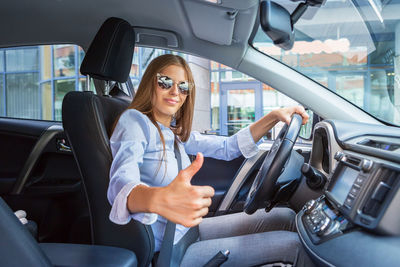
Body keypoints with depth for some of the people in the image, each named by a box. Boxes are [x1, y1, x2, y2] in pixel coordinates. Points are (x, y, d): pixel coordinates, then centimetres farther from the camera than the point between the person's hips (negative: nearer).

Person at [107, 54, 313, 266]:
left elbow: (228, 147, 11)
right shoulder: (134, 120, -15)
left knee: (285, 217, 7)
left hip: (187, 229, 8)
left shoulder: (176, 132, 9)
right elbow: (120, 185, -33)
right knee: (292, 244, -10)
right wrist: (159, 200, -57)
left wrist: (273, 117, 0)